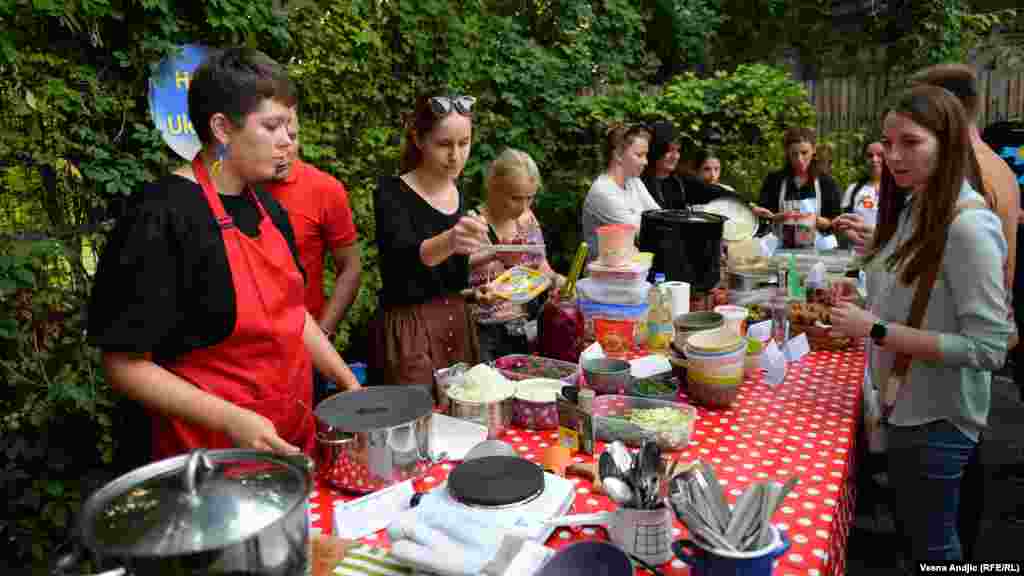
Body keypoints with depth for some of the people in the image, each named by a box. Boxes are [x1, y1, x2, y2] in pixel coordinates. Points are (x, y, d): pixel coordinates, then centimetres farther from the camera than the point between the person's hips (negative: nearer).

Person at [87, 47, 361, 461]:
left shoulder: (267, 207, 4)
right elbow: (125, 364, -16)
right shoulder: (162, 217, -19)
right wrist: (230, 419, -26)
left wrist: (348, 383, 7)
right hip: (214, 449, -7)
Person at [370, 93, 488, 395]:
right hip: (409, 328, -6)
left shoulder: (459, 194, 6)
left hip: (457, 323, 6)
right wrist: (448, 241, -49)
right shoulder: (392, 193, -13)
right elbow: (405, 257, -32)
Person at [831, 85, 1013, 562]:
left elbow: (987, 349, -26)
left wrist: (877, 331, -26)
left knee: (932, 545, 13)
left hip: (936, 417, -8)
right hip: (905, 403, 8)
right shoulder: (912, 207, 3)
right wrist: (861, 313, -1)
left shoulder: (969, 226, -23)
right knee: (909, 529, 26)